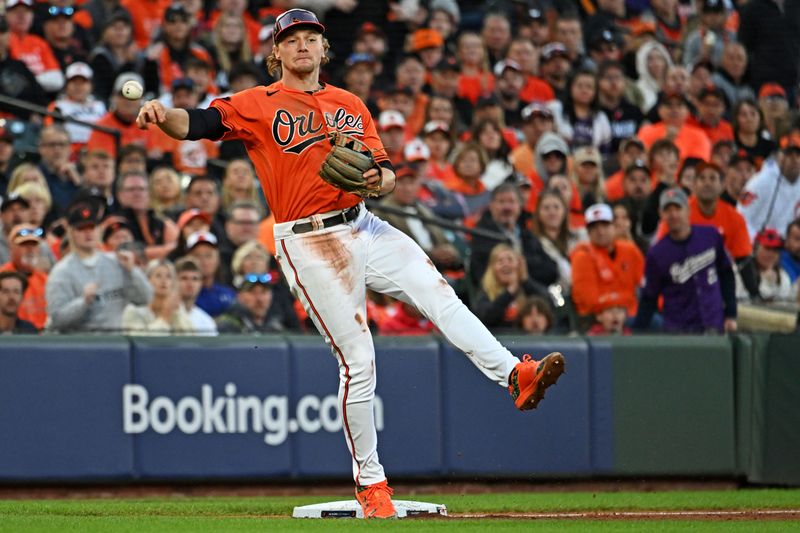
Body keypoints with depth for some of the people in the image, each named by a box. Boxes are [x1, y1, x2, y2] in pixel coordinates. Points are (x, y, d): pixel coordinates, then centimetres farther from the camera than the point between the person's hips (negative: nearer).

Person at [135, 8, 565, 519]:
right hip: (307, 244, -4)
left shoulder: (351, 106, 15)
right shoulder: (258, 105, 1)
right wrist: (163, 116, -34)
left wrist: (379, 179, -11)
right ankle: (369, 481, 4)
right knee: (357, 360, -6)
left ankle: (514, 375, -25)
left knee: (439, 294, -17)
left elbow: (387, 174, 13)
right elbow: (200, 123, -12)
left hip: (362, 227, 4)